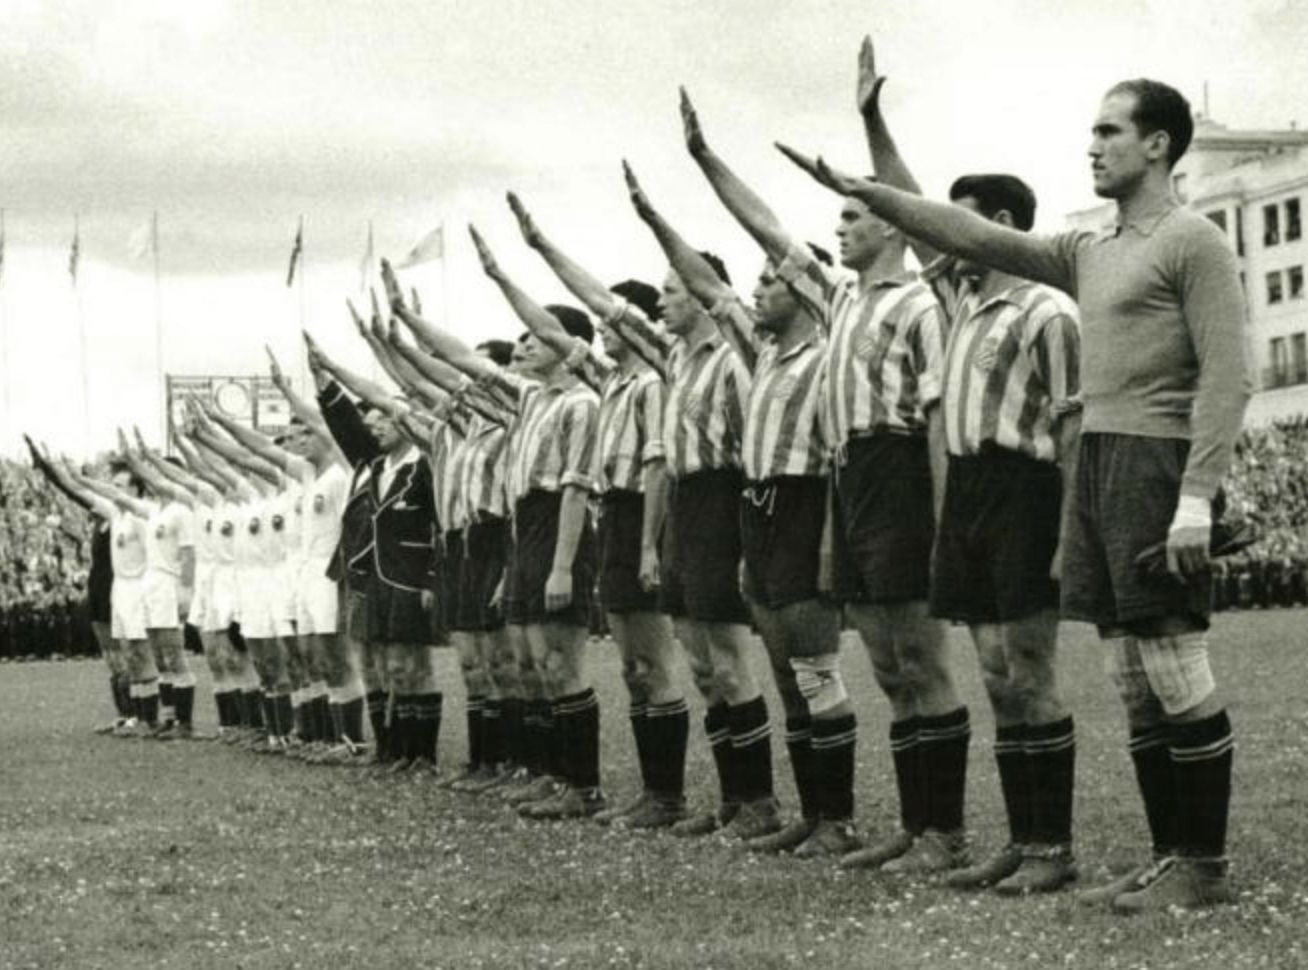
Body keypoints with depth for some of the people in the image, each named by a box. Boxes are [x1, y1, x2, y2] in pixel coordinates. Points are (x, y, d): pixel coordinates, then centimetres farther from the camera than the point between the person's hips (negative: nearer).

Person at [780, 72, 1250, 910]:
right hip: (1097, 464, 8)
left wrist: (1196, 498, -20)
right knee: (1135, 681, 9)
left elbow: (1228, 376, -13)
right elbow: (976, 239, 18)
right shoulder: (1090, 254, 18)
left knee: (1176, 673, -6)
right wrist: (867, 194, 12)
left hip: (1156, 464, -8)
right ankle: (1170, 855, 14)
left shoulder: (1193, 242, -6)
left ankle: (1207, 865, 0)